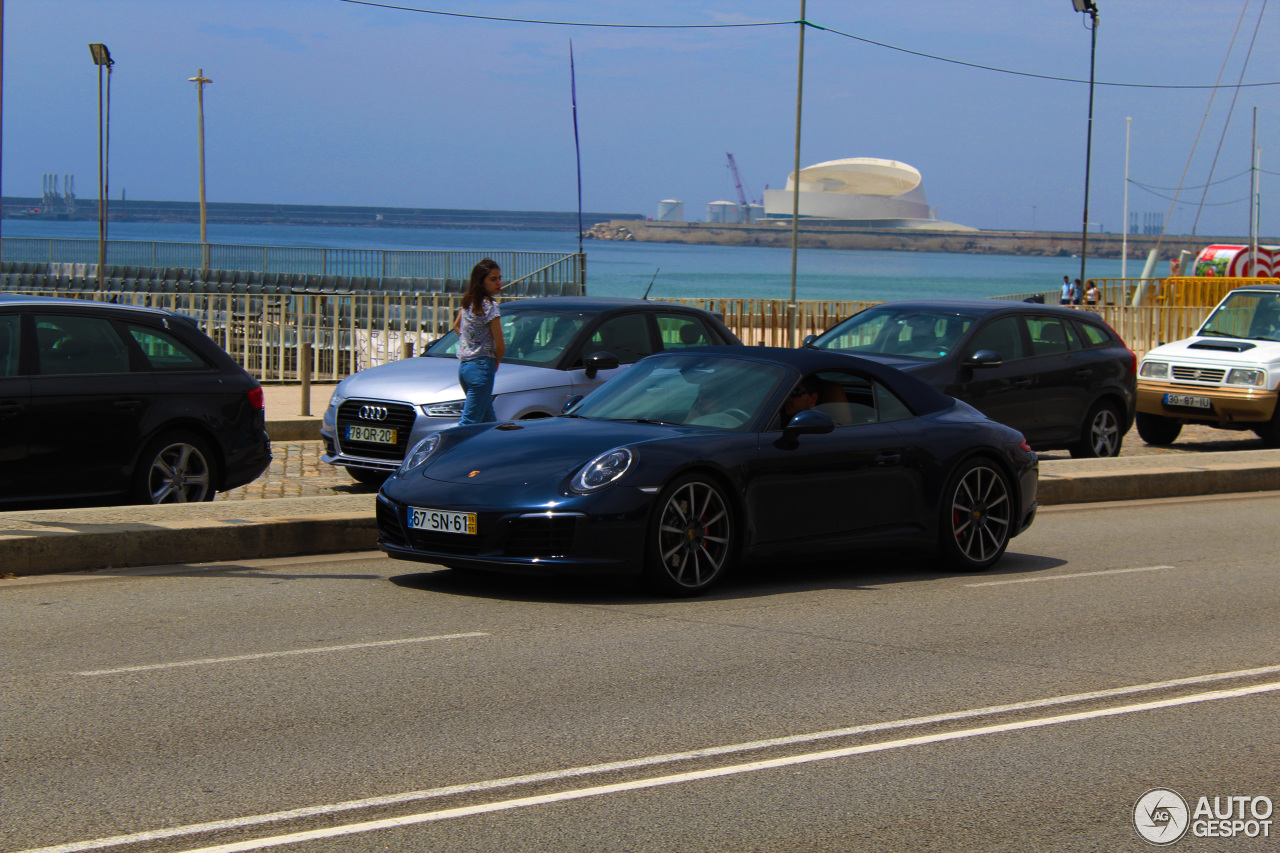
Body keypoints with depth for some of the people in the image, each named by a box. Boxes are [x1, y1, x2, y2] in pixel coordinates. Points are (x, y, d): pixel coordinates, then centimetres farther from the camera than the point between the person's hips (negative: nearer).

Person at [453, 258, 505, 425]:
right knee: (469, 423, -11)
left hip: (463, 366, 9)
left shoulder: (469, 302, 11)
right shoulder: (489, 305, -13)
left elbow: (456, 326, 29)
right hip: (481, 367, -9)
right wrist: (496, 364, 7)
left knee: (489, 421, 16)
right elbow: (500, 346, -12)